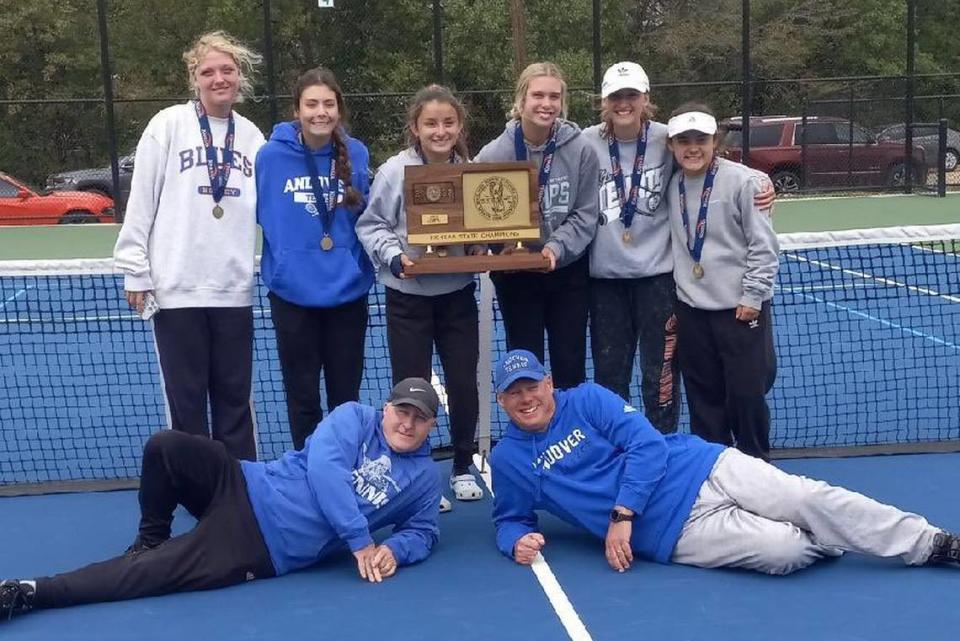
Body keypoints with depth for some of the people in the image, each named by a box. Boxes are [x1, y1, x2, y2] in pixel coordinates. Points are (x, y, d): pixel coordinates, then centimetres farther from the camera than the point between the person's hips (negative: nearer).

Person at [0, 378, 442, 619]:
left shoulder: (424, 479, 9)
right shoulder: (355, 418, 0)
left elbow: (423, 532, 15)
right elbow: (324, 466, -15)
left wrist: (395, 549, -11)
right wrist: (360, 539, -21)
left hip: (260, 551, 0)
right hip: (247, 491, 0)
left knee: (150, 573, -17)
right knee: (166, 447, -24)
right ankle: (151, 539, 4)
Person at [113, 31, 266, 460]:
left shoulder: (251, 135, 9)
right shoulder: (168, 124, -1)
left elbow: (266, 207, 14)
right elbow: (141, 201, -2)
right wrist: (135, 271, -5)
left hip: (234, 290, 3)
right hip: (177, 289, -3)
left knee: (235, 399, 10)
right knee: (187, 398, 5)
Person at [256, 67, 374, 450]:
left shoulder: (356, 154, -1)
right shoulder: (271, 155, -8)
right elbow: (257, 213, 6)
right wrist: (284, 254, 3)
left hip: (347, 289, 2)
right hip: (293, 291, -1)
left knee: (346, 395, 13)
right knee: (302, 397, 10)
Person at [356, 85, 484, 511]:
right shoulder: (395, 171, -10)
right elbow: (371, 226, -4)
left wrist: (487, 250, -8)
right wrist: (394, 256, -20)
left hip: (458, 293, 3)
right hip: (408, 296, -3)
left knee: (464, 384, 10)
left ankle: (462, 469, 29)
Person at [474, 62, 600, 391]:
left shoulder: (580, 150, -8)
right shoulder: (494, 153, -10)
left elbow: (585, 214, -6)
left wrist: (557, 247, -20)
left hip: (567, 271, 1)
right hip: (515, 274, 0)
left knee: (570, 365, 10)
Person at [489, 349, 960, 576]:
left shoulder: (587, 400, -1)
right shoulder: (507, 460, 3)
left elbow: (647, 446, -10)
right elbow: (510, 518, 14)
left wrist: (621, 516, -20)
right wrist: (519, 540, -12)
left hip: (702, 470, 1)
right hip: (674, 531, -1)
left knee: (814, 498, -12)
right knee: (784, 551, -22)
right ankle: (822, 542, 13)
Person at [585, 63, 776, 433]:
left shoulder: (665, 140, -5)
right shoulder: (587, 144, -2)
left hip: (657, 274, -1)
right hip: (604, 276, 2)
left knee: (660, 376, 3)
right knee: (608, 375, 13)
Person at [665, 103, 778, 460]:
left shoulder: (742, 181, -10)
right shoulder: (672, 186, 6)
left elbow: (764, 246, -9)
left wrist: (752, 297, -12)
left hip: (740, 308, -4)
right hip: (691, 309, 5)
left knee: (746, 393, 2)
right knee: (703, 395, 11)